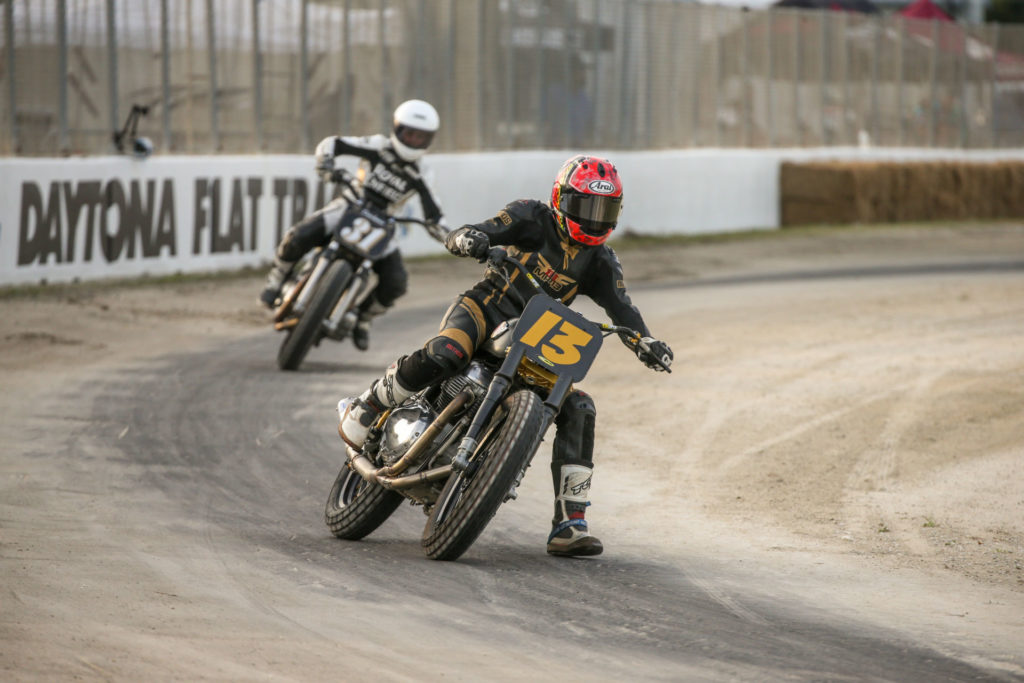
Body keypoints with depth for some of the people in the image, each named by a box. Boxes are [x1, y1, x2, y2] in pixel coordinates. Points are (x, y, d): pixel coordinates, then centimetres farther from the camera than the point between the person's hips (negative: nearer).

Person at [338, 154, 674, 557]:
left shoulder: (599, 260, 10)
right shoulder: (533, 218, -3)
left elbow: (622, 309, -2)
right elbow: (456, 238, -12)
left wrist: (646, 342, -23)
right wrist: (467, 240, -37)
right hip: (487, 309, -5)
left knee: (579, 411, -11)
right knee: (440, 357, -37)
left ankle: (569, 526, -11)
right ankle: (361, 414, -13)